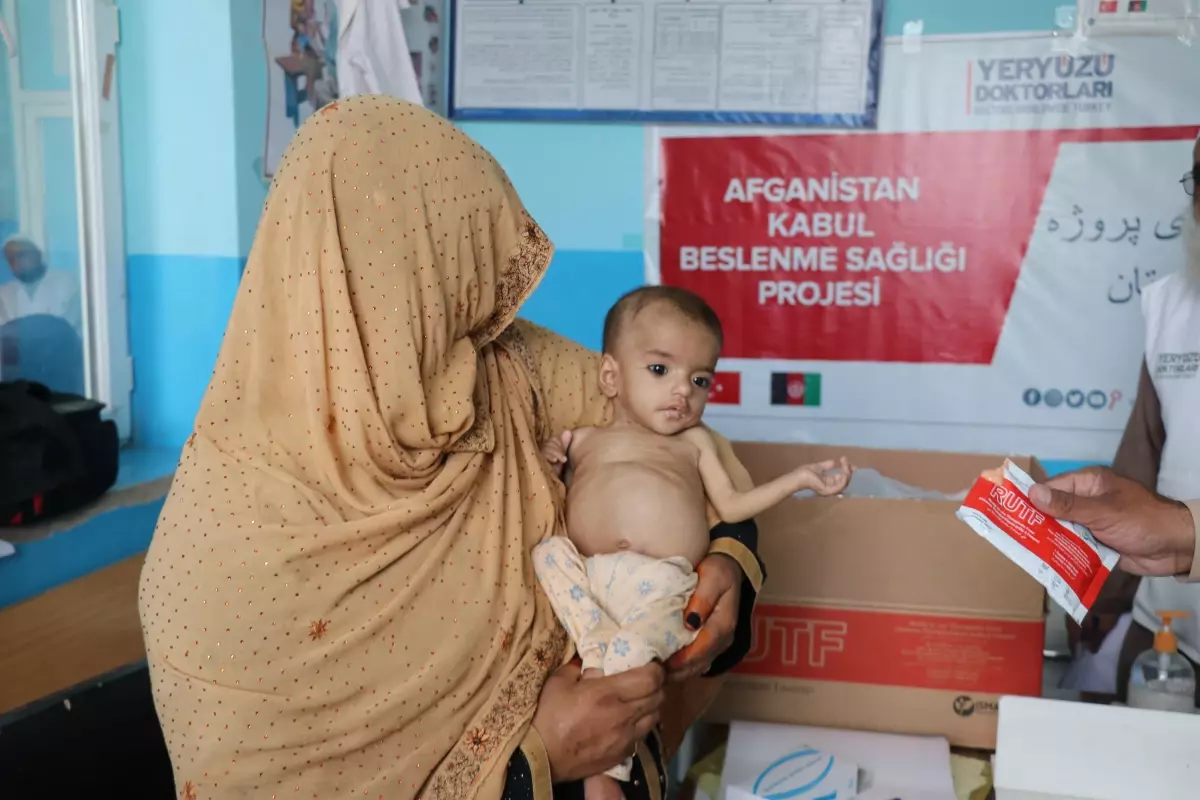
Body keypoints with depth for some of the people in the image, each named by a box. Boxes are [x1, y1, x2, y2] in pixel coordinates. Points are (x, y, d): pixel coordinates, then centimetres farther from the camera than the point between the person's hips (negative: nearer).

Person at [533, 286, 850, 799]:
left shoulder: (694, 441, 28)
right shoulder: (585, 439, 26)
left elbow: (732, 505, 23)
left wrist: (799, 478, 18)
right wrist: (549, 460, 6)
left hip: (661, 586, -2)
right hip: (588, 572, 2)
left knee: (637, 647, -30)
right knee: (548, 552, -26)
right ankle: (597, 652, -28)